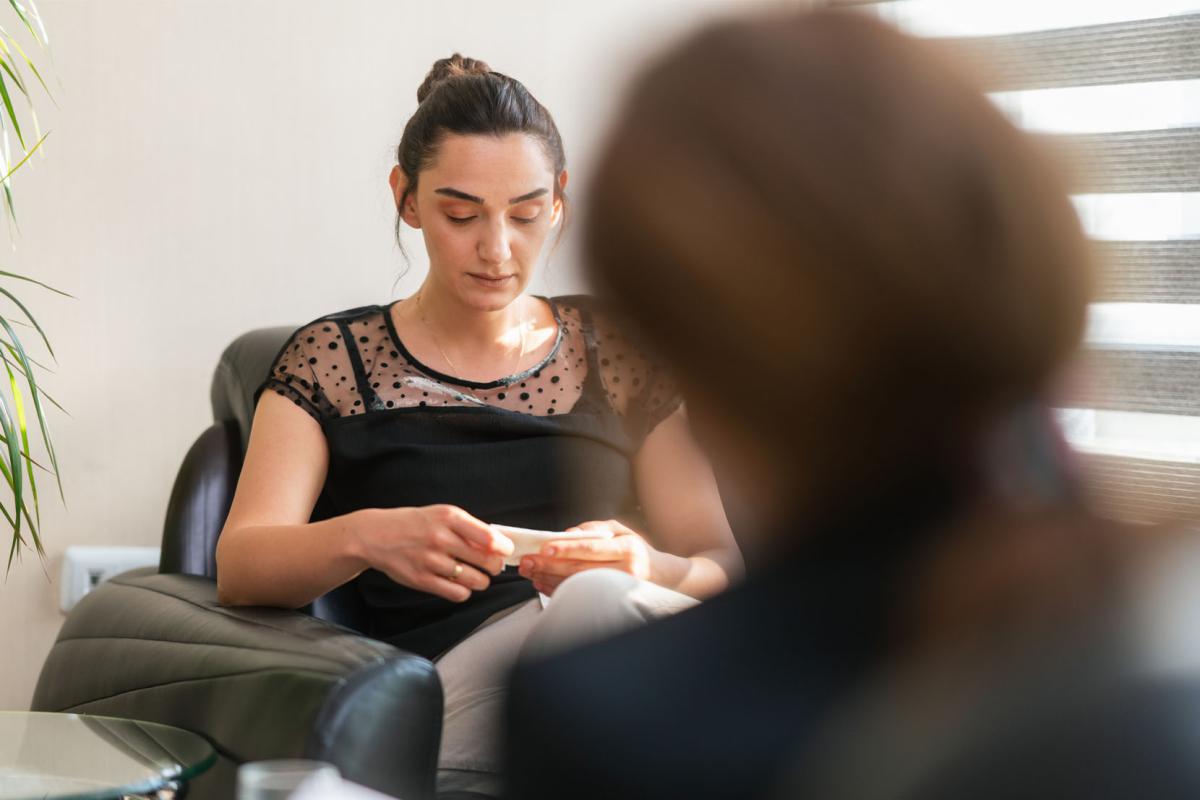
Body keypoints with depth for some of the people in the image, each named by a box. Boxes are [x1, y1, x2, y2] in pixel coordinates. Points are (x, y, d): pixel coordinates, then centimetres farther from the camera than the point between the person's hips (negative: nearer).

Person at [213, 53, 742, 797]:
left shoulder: (617, 349, 21)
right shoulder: (334, 359, 16)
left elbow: (722, 561, 14)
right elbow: (240, 566, 4)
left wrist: (650, 568, -11)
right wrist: (365, 537, -18)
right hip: (446, 679, -2)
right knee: (601, 601, -38)